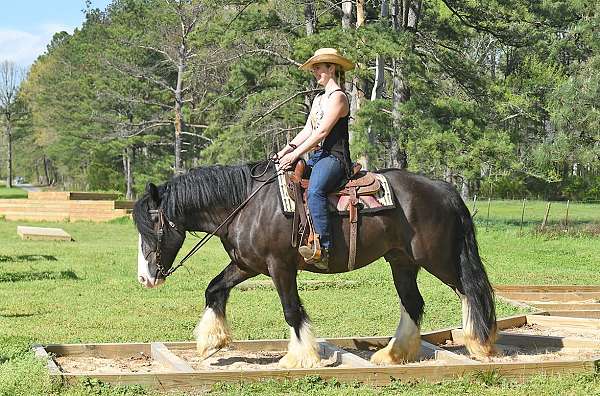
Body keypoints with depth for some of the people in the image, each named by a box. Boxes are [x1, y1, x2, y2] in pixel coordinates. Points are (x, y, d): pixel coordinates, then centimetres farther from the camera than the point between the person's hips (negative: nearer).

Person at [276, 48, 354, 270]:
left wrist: (295, 154, -19)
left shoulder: (338, 97, -6)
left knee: (314, 190, -36)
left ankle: (323, 249, -44)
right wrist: (288, 148, 3)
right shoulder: (319, 99, 25)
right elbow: (308, 130, 19)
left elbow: (322, 132, -15)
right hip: (316, 157, 10)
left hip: (334, 157, -10)